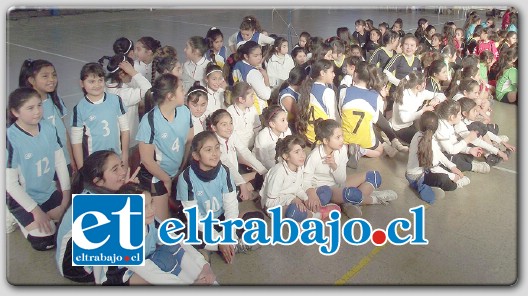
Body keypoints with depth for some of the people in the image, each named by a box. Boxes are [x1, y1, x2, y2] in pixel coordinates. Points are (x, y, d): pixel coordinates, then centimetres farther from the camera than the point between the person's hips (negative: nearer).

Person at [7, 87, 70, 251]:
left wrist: (66, 194, -4)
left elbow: (60, 162, 0)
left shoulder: (49, 129, -11)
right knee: (45, 242, -13)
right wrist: (35, 210, -18)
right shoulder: (10, 138, -24)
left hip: (49, 192, 5)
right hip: (23, 198, -5)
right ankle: (24, 220, 15)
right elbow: (10, 183, -19)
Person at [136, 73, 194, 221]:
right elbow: (147, 160, -17)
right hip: (155, 177, -4)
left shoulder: (184, 111, -11)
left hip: (177, 173, 5)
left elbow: (189, 141, 3)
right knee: (161, 221, 5)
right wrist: (166, 179, -5)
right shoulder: (149, 121, -26)